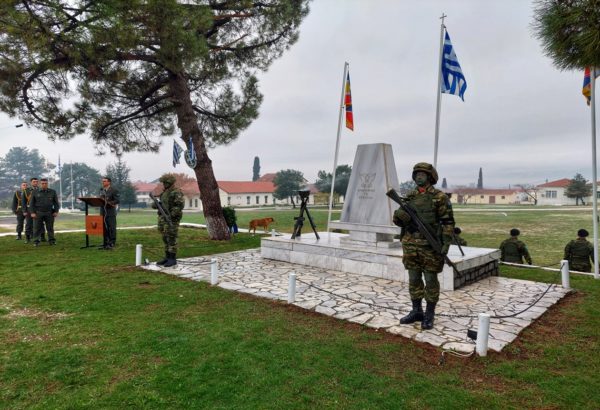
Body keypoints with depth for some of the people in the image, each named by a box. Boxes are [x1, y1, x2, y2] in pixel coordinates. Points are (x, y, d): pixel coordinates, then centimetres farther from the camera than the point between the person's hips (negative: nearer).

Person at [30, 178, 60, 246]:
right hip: (38, 213, 0)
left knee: (50, 227, 3)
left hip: (49, 213, 0)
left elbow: (56, 202, 7)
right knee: (37, 228, 1)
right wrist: (32, 212, -4)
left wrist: (56, 211, -2)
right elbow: (32, 203, 5)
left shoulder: (53, 192, 7)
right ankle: (36, 241, 6)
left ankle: (51, 240, 10)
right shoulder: (35, 192, 6)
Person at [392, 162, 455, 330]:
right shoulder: (410, 197, 10)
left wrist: (446, 243, -16)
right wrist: (399, 215, -14)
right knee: (414, 280, 11)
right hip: (411, 245, 5)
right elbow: (398, 220, 9)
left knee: (431, 281, 4)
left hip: (430, 246, -5)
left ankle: (429, 315, 16)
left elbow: (448, 222, -7)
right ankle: (416, 311, 24)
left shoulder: (440, 197, -4)